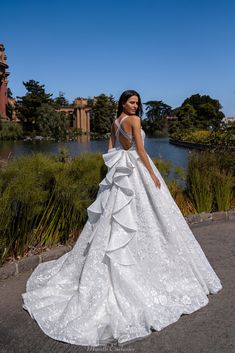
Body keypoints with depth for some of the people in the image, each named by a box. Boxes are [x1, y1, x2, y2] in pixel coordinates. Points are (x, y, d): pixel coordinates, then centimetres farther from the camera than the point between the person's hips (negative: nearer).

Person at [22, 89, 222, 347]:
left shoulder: (115, 122, 15)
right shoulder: (134, 120, -11)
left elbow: (111, 148, 17)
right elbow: (141, 150, -16)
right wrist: (153, 174, -11)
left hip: (120, 172, 8)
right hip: (137, 171, -8)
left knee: (114, 219, 11)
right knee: (142, 220, -2)